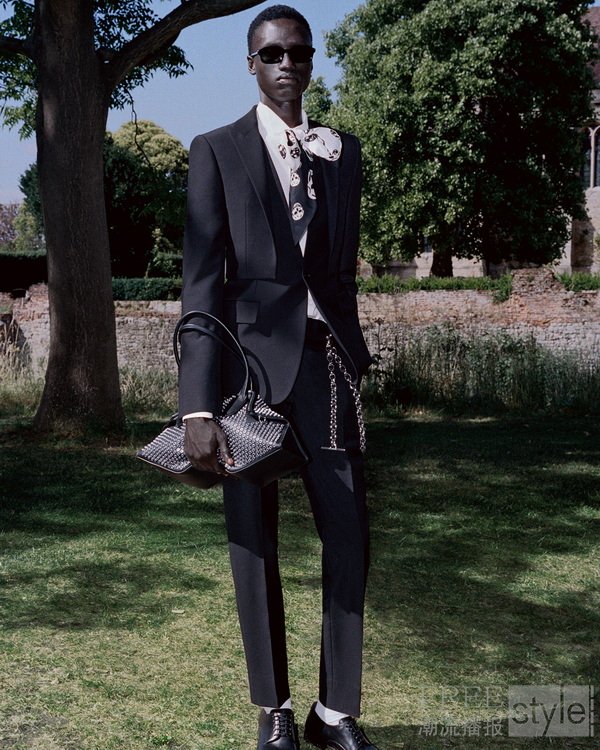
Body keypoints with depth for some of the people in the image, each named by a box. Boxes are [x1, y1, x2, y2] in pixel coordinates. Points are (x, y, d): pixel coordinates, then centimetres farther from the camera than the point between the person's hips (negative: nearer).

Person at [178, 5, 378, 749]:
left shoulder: (343, 151, 12)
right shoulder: (218, 150, -1)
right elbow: (202, 278, -9)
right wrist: (198, 404, -17)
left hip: (327, 353, 3)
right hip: (253, 353, -3)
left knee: (348, 536, 0)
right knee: (253, 540, 5)